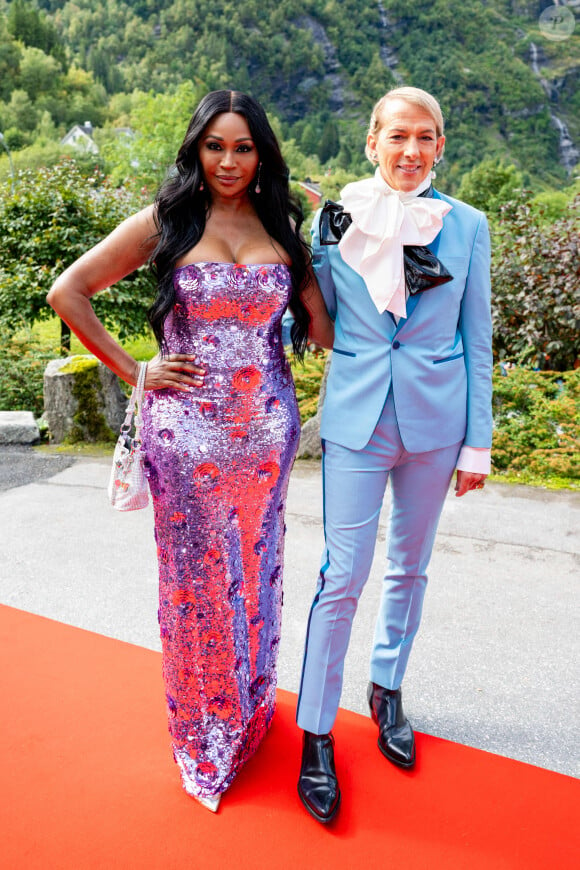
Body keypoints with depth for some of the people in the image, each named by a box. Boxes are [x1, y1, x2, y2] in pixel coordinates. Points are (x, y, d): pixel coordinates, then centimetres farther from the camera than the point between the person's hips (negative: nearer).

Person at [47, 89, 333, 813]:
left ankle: (250, 711, 39)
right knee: (195, 573, 9)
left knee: (254, 567, 15)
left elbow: (323, 328, 4)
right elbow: (68, 292, 0)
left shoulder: (282, 225, 8)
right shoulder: (165, 221, 0)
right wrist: (135, 373, -3)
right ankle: (201, 728, 33)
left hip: (266, 426, 3)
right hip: (186, 429, -2)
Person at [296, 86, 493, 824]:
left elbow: (476, 340, 4)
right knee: (342, 578, -1)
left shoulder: (466, 226, 2)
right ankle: (315, 733, 17)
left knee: (409, 568, 15)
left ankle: (387, 691, 38)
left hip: (434, 421, 2)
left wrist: (477, 441, 2)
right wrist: (327, 243, -5)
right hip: (357, 418, -1)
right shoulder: (335, 220, 1)